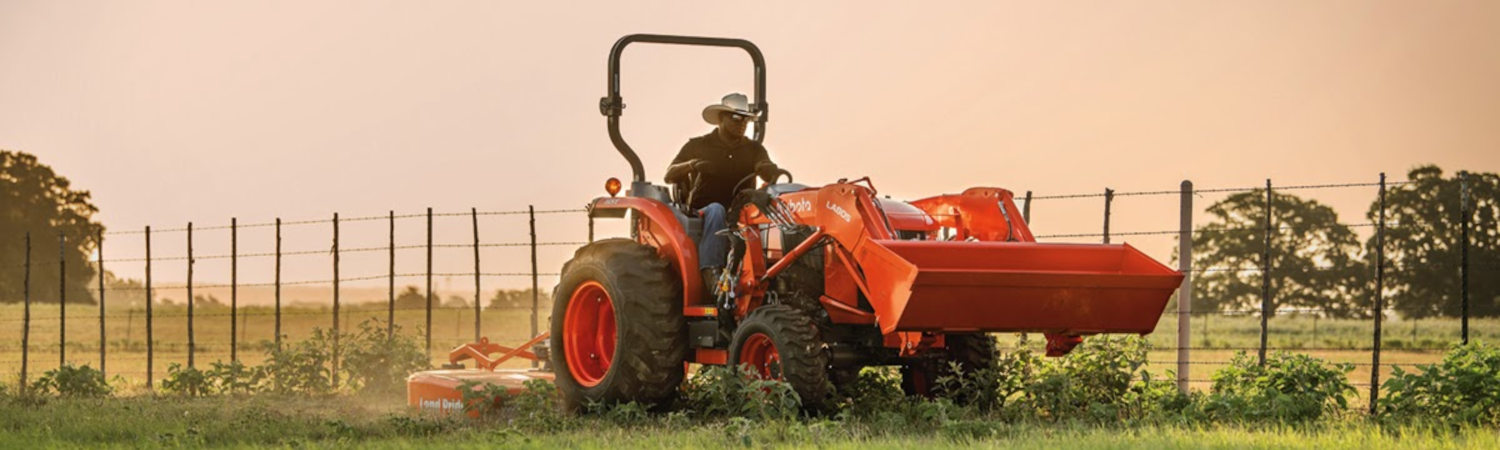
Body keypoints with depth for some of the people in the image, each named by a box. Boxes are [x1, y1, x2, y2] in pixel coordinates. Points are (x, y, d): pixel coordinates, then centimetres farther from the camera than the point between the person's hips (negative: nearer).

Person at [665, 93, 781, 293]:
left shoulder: (753, 149, 15)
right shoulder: (698, 146, 8)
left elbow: (769, 173, -3)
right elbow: (670, 176, 1)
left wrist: (771, 171, -29)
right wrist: (690, 165, -21)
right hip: (701, 214, -2)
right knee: (716, 210, -37)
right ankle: (710, 272, -46)